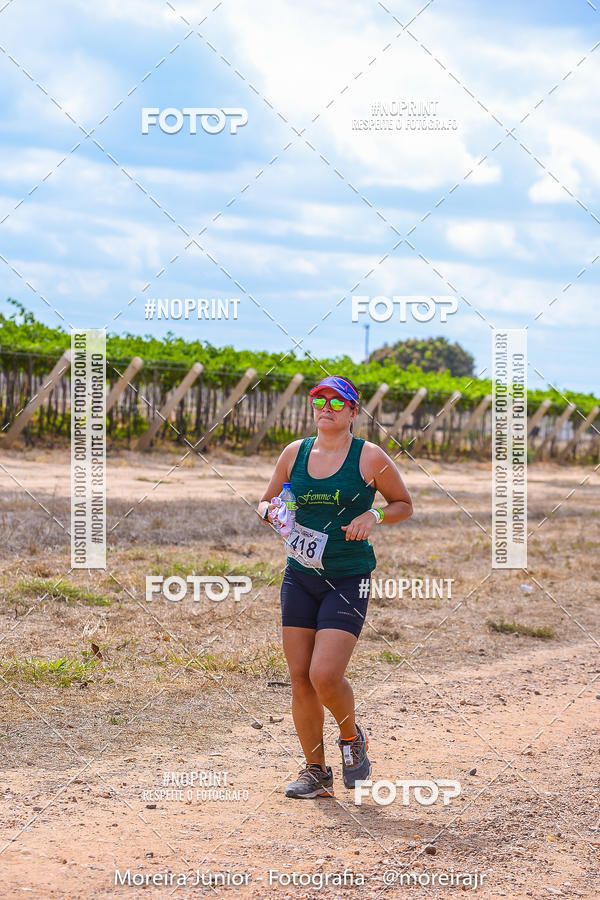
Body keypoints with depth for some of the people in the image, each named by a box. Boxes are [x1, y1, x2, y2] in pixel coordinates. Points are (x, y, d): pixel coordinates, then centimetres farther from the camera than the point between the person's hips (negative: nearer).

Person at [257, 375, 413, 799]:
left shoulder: (370, 457, -3)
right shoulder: (295, 453, 8)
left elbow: (405, 505, 7)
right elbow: (266, 502, 19)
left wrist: (373, 516, -12)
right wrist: (272, 512, -5)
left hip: (349, 579, -4)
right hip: (300, 575, 4)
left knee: (325, 676, -15)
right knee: (300, 678, 2)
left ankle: (353, 738, 16)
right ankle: (316, 772, 15)